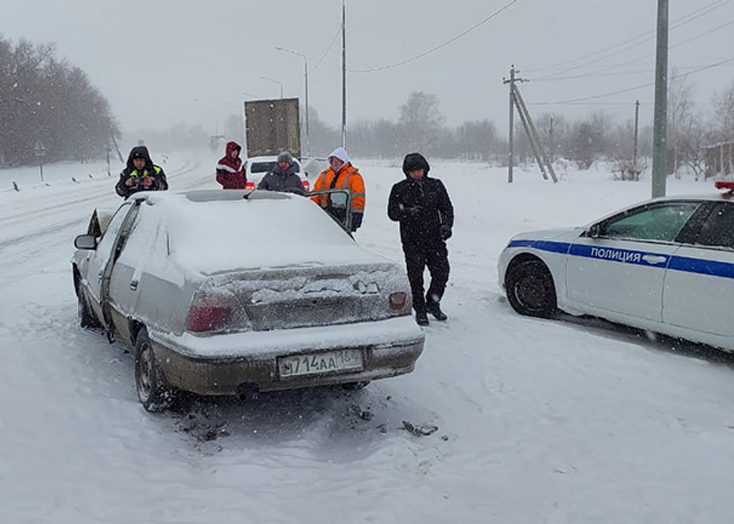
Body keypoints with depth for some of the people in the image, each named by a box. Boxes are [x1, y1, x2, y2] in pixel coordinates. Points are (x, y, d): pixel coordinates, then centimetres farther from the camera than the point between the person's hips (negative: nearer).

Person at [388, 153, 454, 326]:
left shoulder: (436, 185, 8)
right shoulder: (400, 189, 2)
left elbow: (447, 208, 12)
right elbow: (392, 213, -2)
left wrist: (446, 224, -6)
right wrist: (408, 212, -21)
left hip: (435, 239, 2)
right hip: (412, 242, -2)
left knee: (442, 272, 2)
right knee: (415, 276, -1)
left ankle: (433, 304, 25)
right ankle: (420, 310, 15)